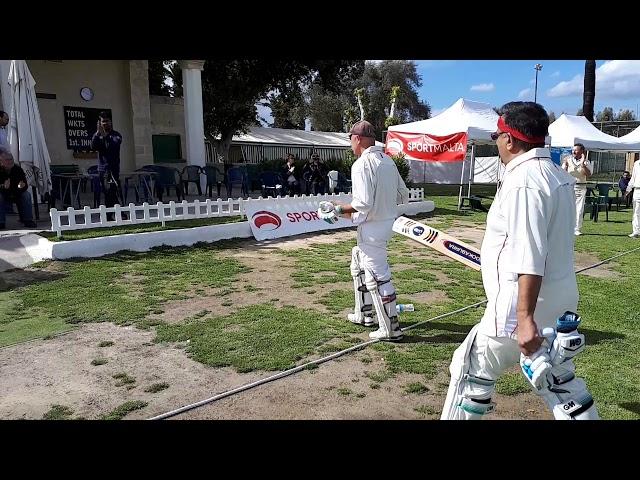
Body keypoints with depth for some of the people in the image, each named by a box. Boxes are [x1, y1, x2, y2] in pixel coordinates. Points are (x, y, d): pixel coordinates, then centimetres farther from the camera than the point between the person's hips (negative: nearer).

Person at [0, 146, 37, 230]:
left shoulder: (18, 169, -13)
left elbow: (25, 186, -14)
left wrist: (21, 186, -38)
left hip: (17, 194, 2)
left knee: (26, 195, -24)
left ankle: (28, 220, -19)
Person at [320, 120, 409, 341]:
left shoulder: (362, 164, -18)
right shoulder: (388, 160, 9)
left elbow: (363, 204, -25)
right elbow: (403, 195, 12)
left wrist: (339, 209, -12)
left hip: (372, 227, -10)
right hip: (388, 221, 10)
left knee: (378, 277, -2)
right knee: (359, 264, 23)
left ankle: (391, 328, 7)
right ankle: (365, 314, 33)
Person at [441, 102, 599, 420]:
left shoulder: (522, 181, -20)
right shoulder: (559, 175, 10)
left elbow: (530, 258, -27)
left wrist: (525, 318, -28)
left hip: (527, 306, -9)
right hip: (560, 305, 9)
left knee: (472, 369, 7)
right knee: (560, 379, 19)